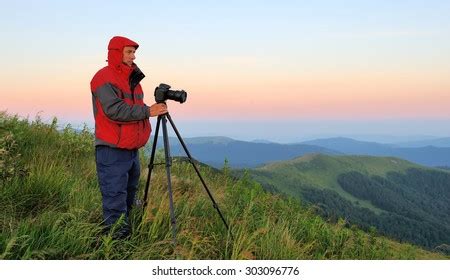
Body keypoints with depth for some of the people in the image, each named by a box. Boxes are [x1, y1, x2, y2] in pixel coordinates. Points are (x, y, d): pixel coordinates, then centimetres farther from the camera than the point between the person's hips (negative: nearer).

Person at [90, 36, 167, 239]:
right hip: (112, 150, -9)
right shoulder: (104, 78, -9)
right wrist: (148, 111, -20)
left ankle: (126, 235, 25)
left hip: (132, 149, 9)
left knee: (129, 194, 14)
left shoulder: (131, 78, 19)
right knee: (115, 199, -8)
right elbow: (115, 110, -21)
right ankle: (116, 237, -4)